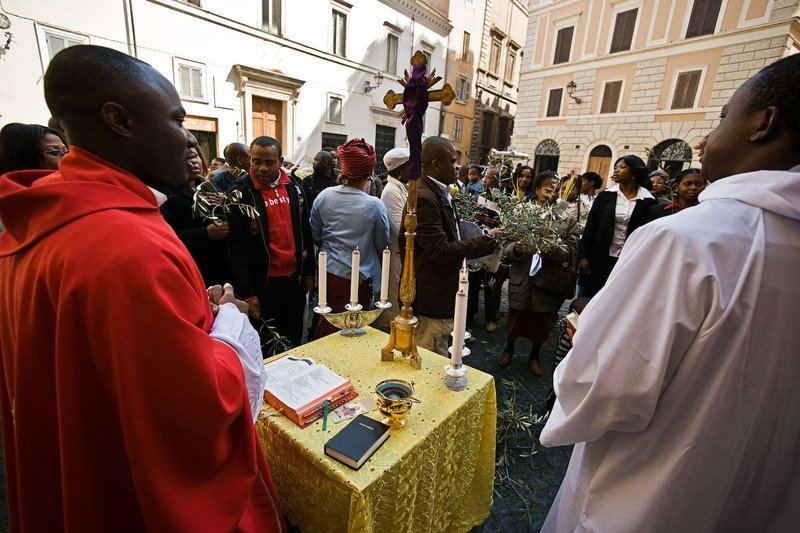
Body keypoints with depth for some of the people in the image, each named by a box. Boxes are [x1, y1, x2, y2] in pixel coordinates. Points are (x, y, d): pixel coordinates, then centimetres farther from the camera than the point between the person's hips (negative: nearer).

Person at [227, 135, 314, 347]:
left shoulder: (294, 189, 4)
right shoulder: (241, 195, -10)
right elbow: (237, 249, -11)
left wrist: (309, 272, 9)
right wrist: (247, 293, -14)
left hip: (295, 277, 4)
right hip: (263, 282, -4)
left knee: (294, 339, 19)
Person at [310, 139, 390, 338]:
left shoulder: (324, 196, -5)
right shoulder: (375, 205, -14)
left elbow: (315, 236, 6)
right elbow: (383, 246, -1)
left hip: (328, 272, 4)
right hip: (357, 278, -4)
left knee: (326, 326, 22)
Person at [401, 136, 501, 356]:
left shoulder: (439, 193, 11)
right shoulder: (423, 197, -21)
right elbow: (441, 251, -25)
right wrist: (486, 240, -17)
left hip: (440, 294, 10)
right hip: (430, 299, -10)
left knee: (437, 362, 23)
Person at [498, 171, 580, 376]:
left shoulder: (567, 220, 0)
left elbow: (571, 249, -6)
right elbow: (506, 245, -6)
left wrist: (553, 250, -24)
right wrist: (515, 249, -27)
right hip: (521, 279, -1)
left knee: (542, 322, 17)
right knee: (515, 318, 16)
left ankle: (534, 355, 41)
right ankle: (509, 349, 42)